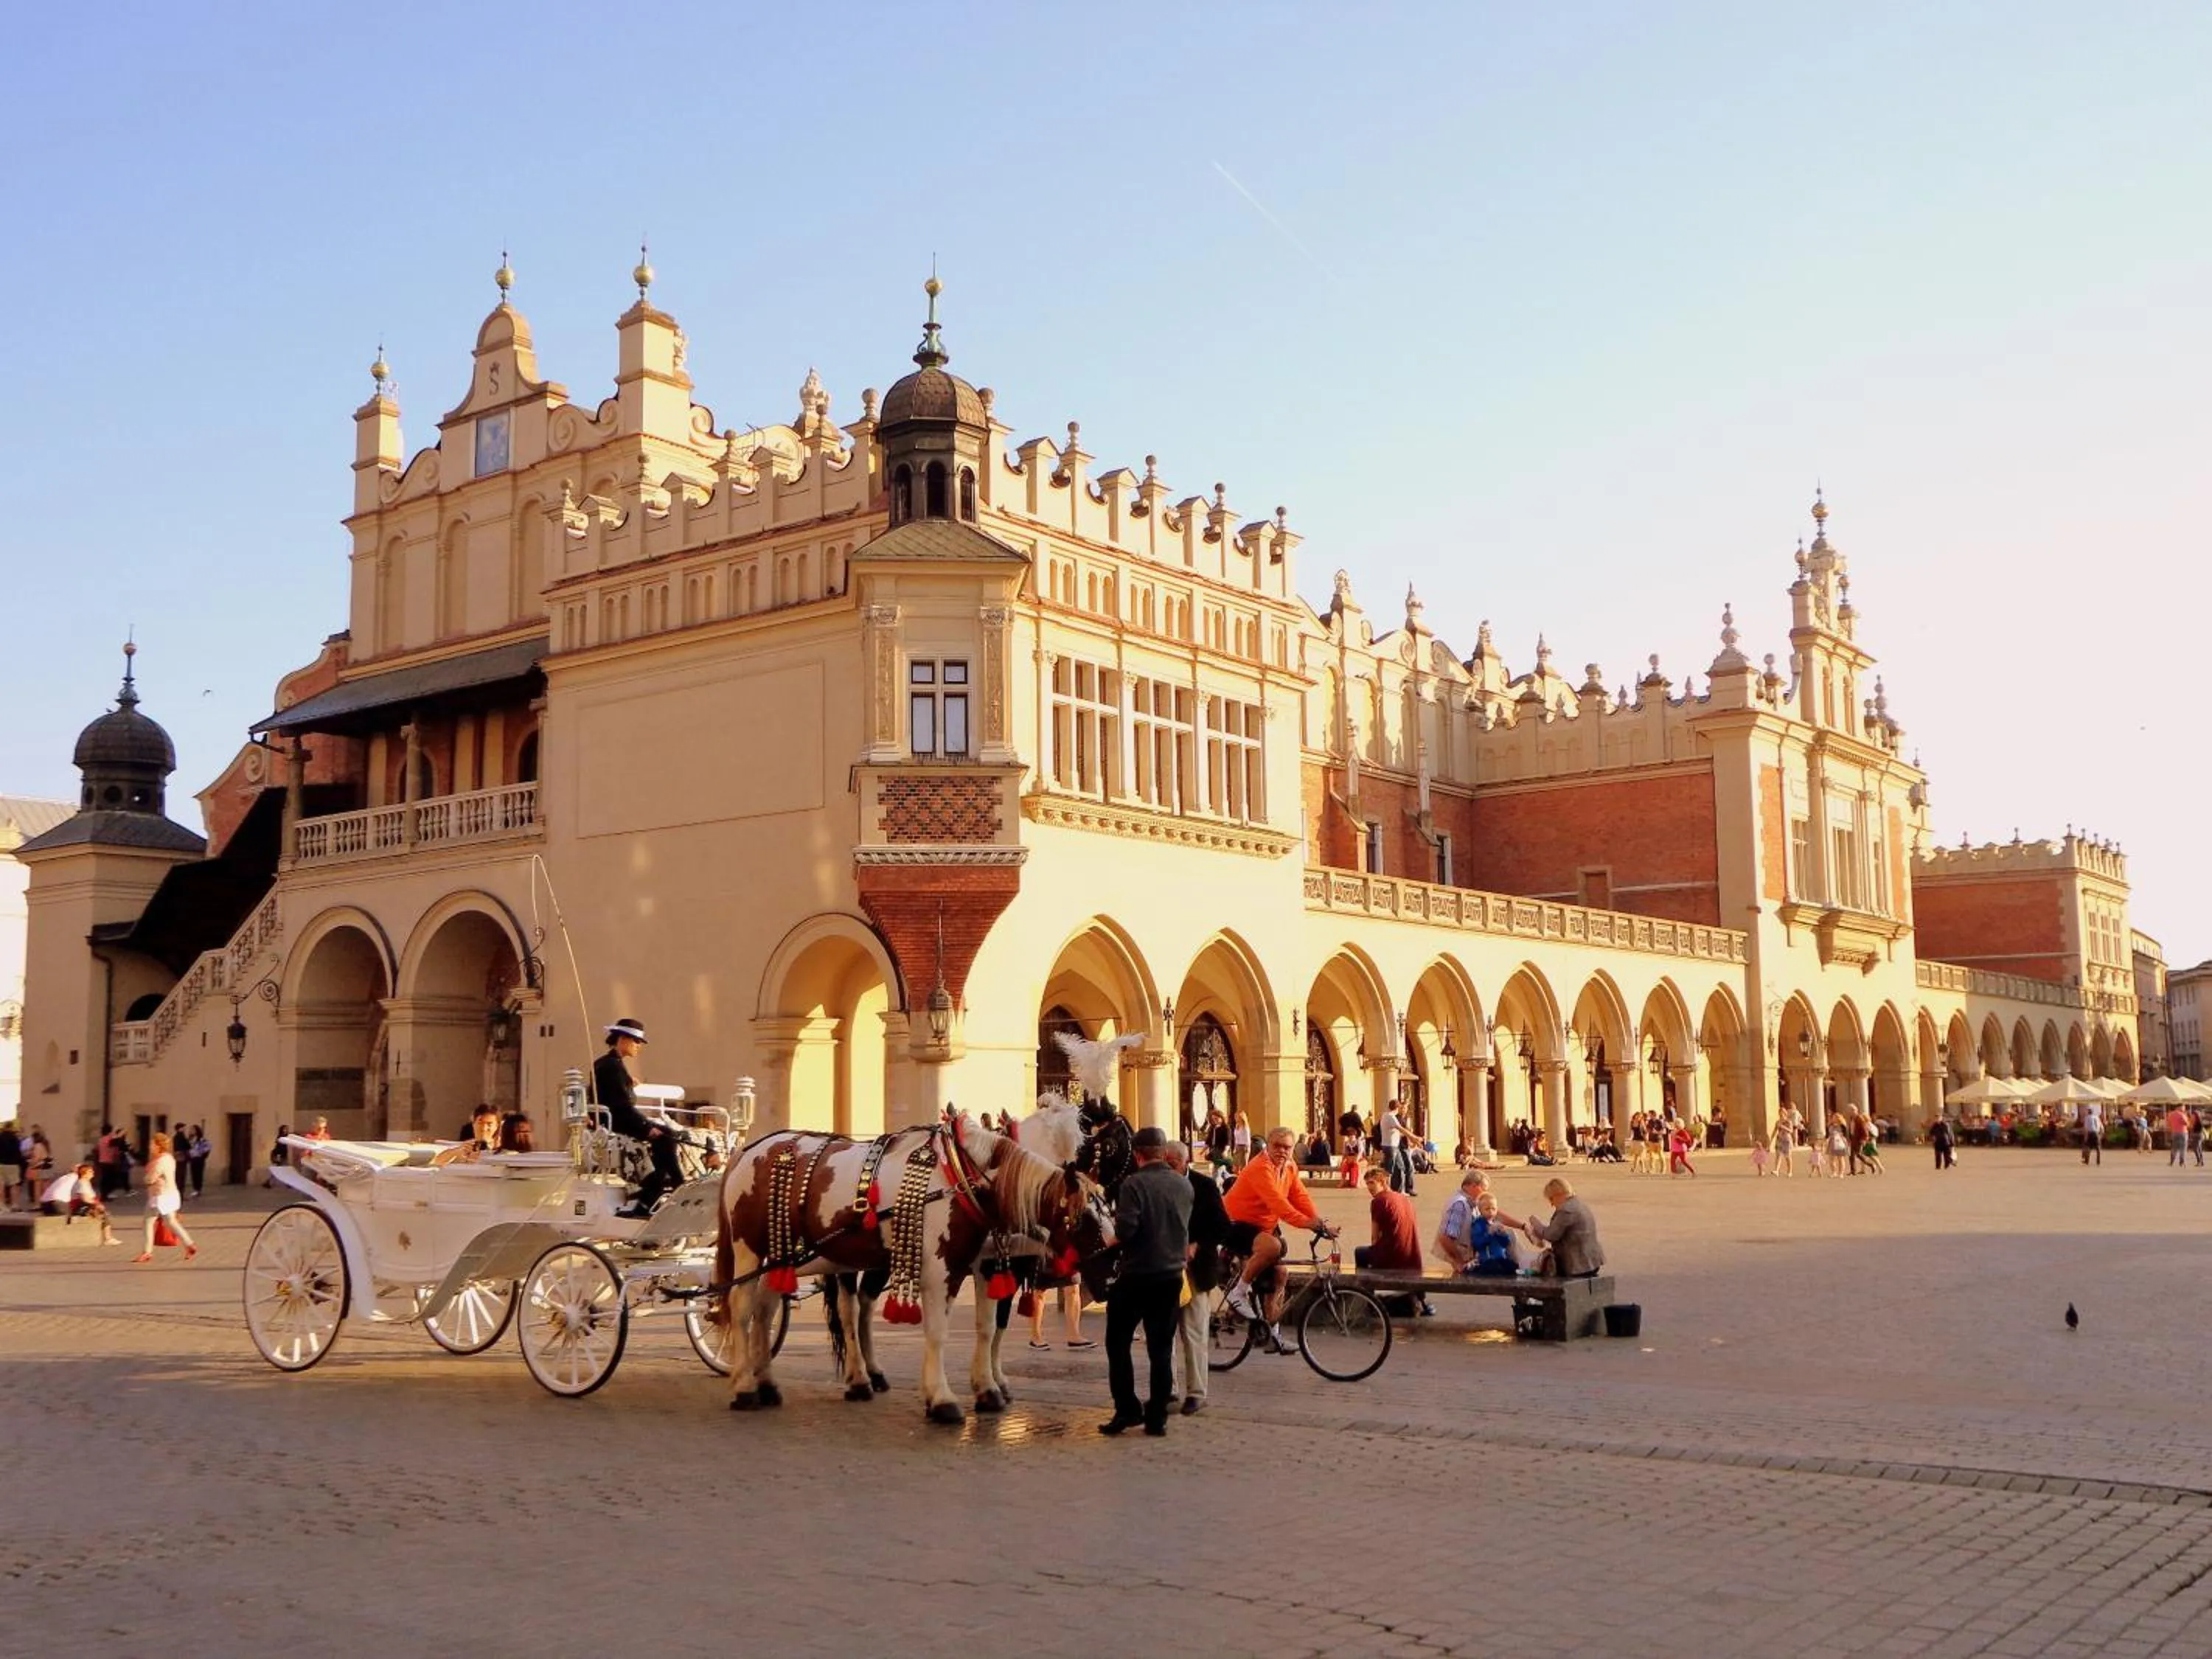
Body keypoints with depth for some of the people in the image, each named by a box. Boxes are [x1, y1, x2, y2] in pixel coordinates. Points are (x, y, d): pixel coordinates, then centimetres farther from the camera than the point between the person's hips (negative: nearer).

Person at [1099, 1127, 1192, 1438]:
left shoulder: (1134, 1184, -14)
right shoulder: (1184, 1185, 4)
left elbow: (1125, 1229, -21)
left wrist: (1113, 1239, -1)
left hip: (1137, 1275, -5)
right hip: (1172, 1275, 5)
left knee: (1118, 1343, 9)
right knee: (1161, 1349, 9)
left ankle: (1127, 1410, 5)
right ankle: (1157, 1418, 9)